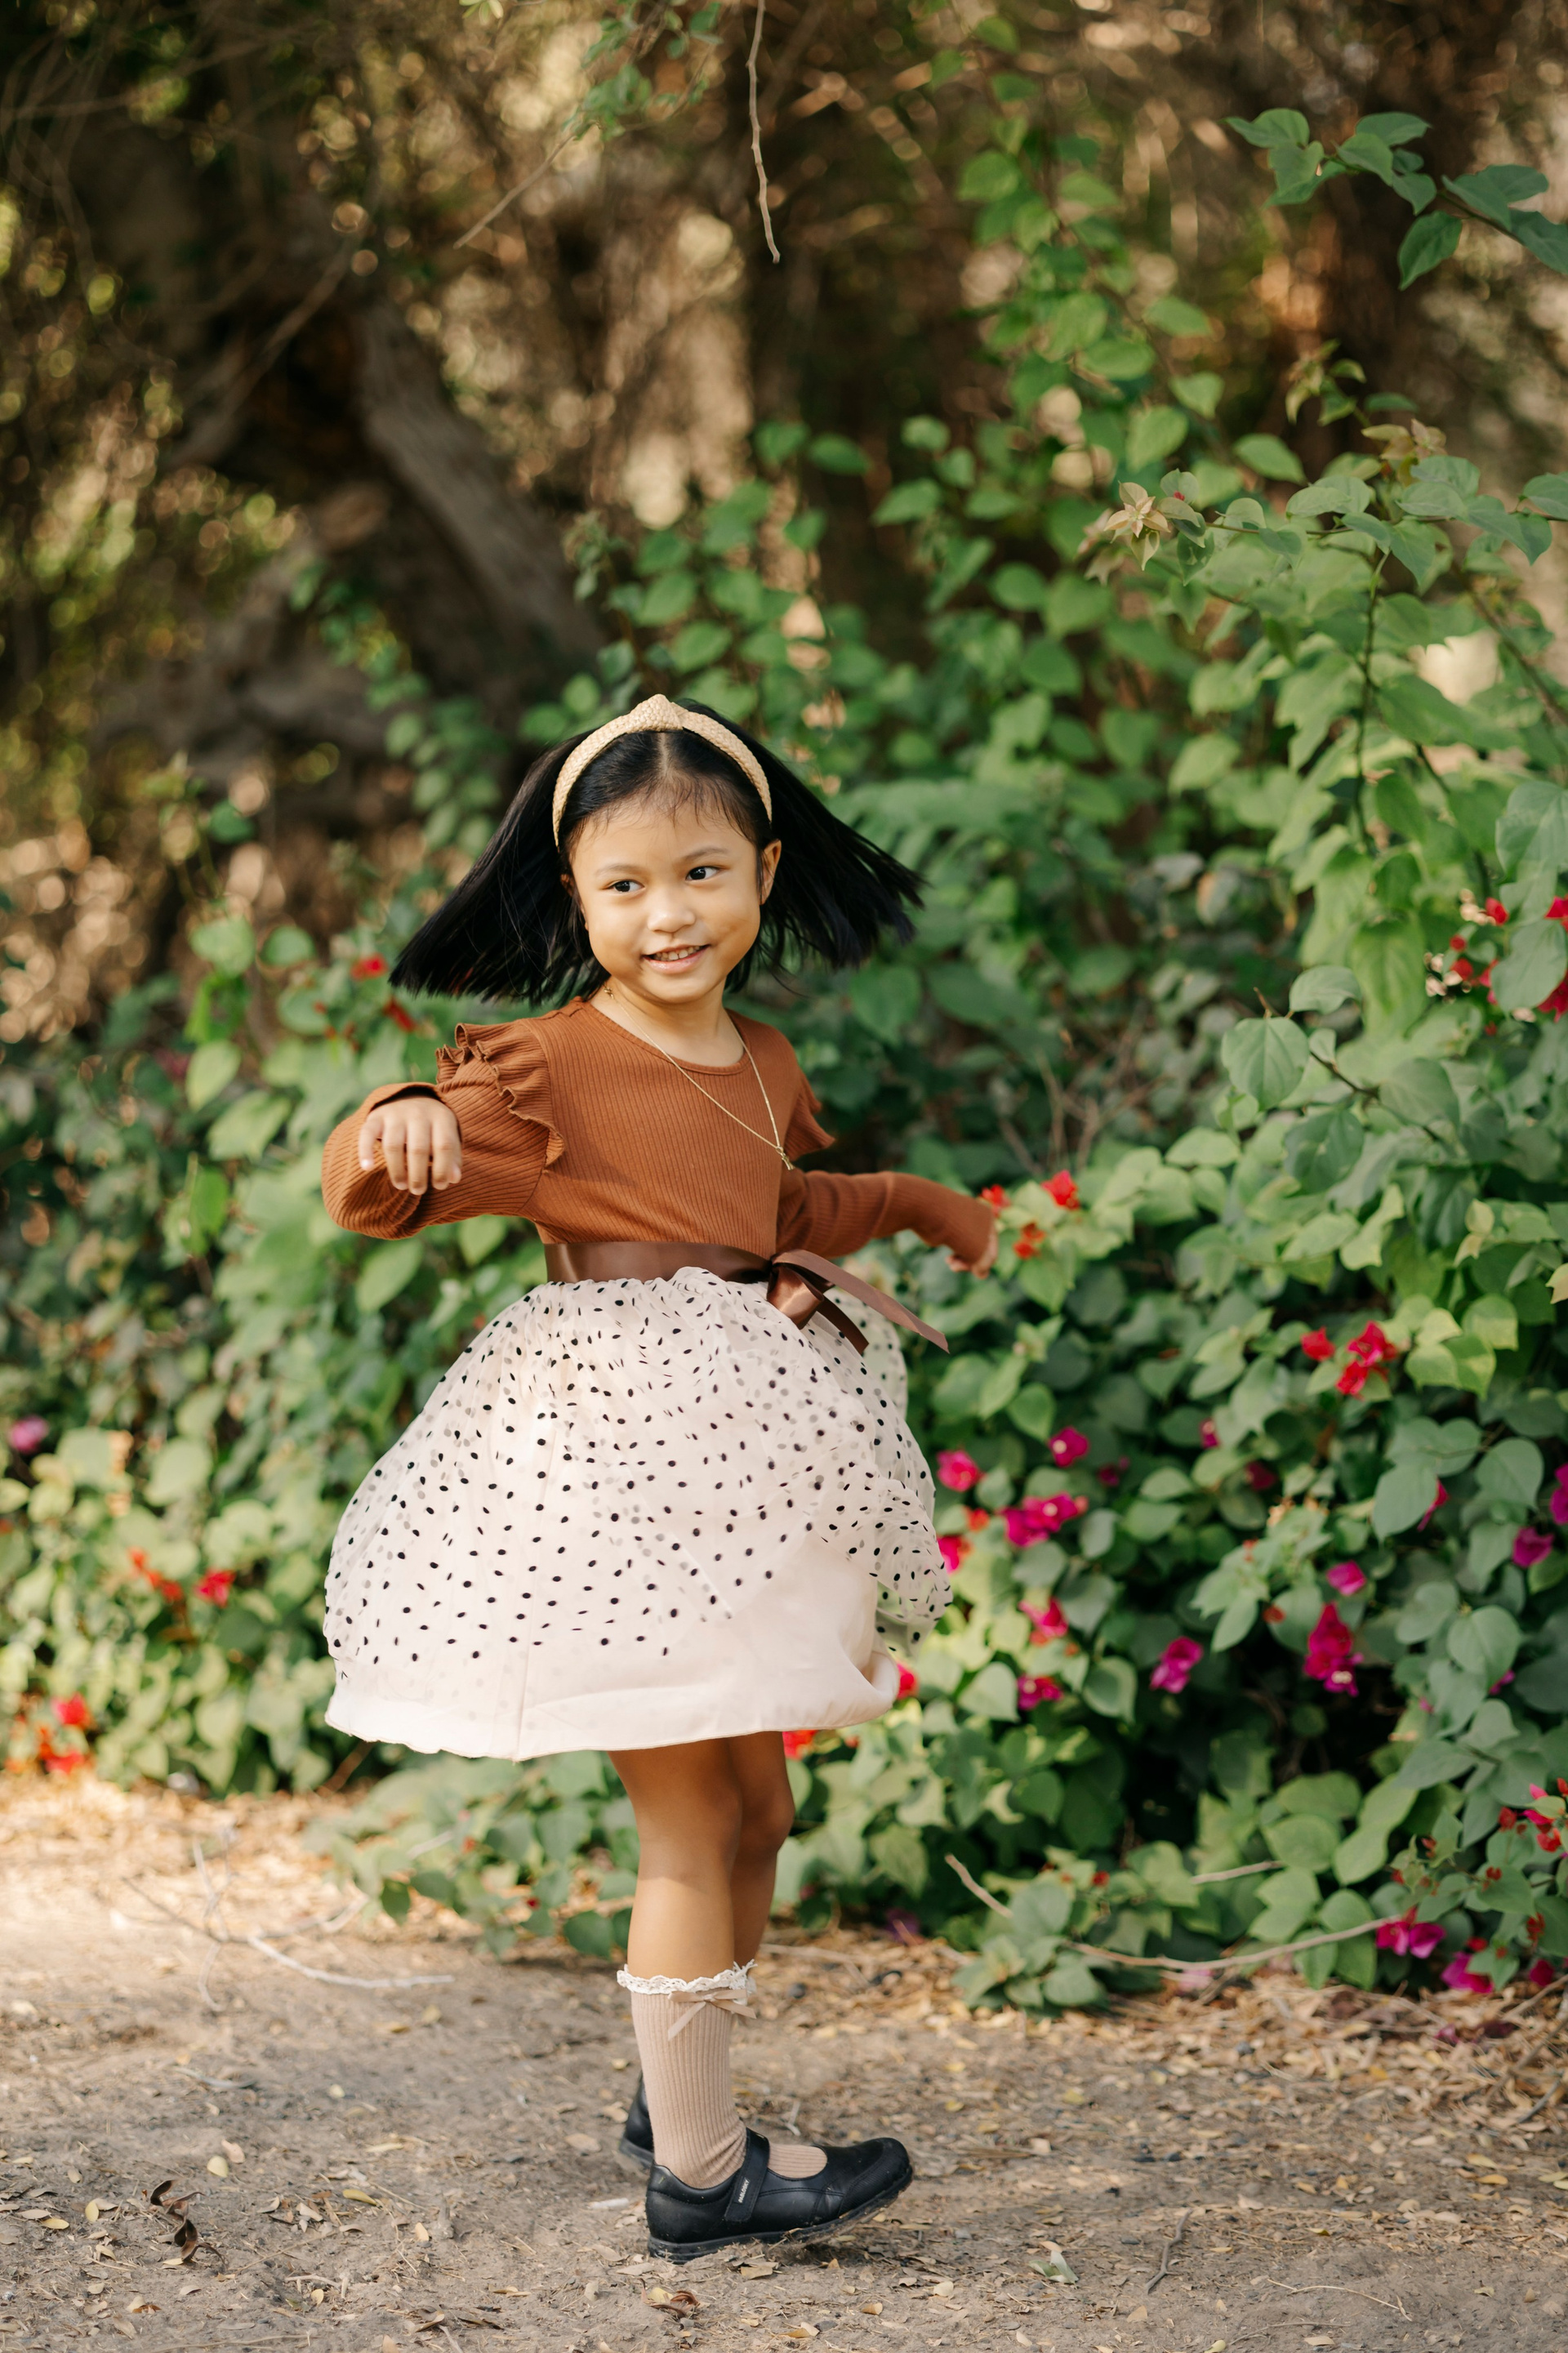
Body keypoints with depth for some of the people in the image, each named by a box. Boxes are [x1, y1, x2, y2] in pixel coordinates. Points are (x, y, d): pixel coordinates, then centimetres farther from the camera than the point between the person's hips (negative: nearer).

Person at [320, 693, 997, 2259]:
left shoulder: (761, 1068, 11)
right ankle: (698, 2171, 10)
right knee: (691, 1825, -1)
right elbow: (371, 1188, -18)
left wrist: (911, 1204, 44)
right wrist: (397, 1130, -40)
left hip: (733, 1464, 8)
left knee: (752, 1811, 16)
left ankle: (679, 2098, 32)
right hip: (616, 1468, -8)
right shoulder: (549, 1072, -12)